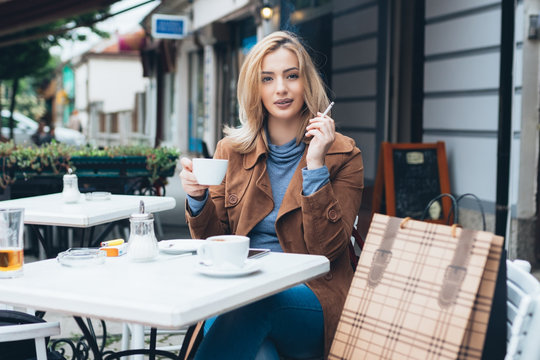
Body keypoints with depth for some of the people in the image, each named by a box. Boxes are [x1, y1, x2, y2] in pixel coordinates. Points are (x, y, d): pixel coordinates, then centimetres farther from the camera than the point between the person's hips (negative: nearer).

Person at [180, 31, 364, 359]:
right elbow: (214, 241, 14)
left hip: (313, 300, -1)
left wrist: (316, 166, -14)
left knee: (254, 299, -35)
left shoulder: (342, 154, 3)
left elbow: (326, 248, -7)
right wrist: (197, 198, -6)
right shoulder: (232, 150, 12)